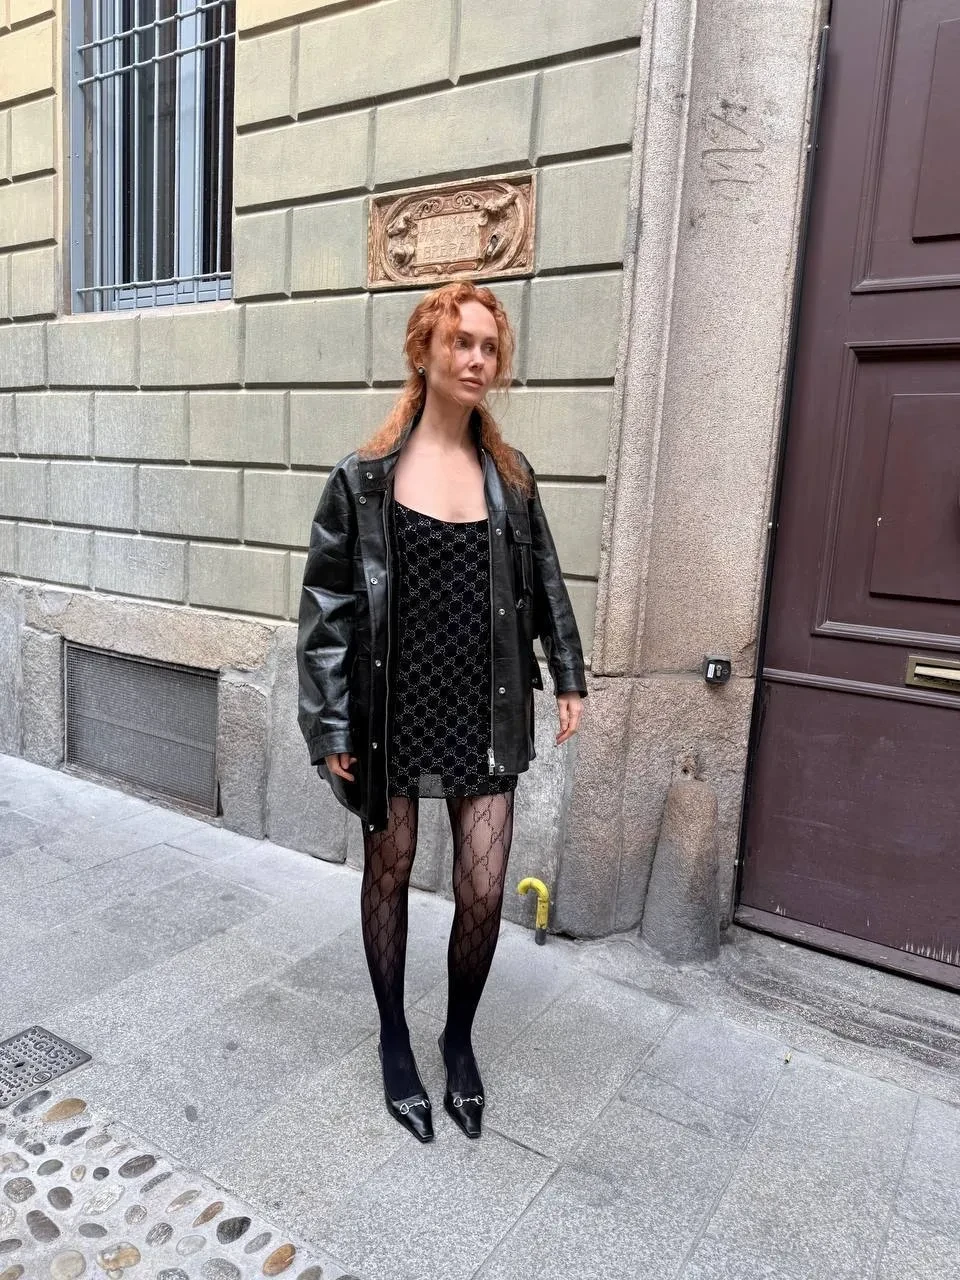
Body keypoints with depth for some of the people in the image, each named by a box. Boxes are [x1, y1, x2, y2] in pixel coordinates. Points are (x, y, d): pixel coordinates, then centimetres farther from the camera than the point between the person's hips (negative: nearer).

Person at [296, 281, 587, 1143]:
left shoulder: (512, 476, 4)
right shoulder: (365, 478, -5)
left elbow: (544, 584, 13)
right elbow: (328, 603, -5)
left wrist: (569, 676, 9)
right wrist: (330, 725, -8)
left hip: (485, 712, 2)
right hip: (394, 709, -2)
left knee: (484, 892, 4)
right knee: (389, 876, 14)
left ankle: (460, 1039, 33)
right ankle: (395, 1041, 37)